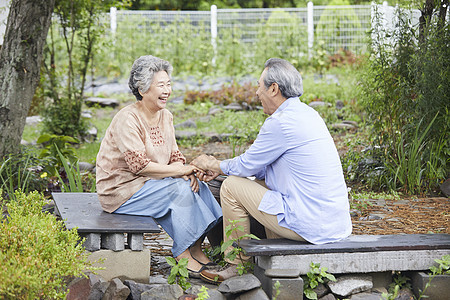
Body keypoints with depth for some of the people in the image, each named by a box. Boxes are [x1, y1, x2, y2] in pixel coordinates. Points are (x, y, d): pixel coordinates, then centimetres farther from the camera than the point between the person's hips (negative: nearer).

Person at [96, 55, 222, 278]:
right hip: (121, 188, -8)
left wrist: (187, 173, -15)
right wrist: (181, 171, -23)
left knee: (196, 186, -13)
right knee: (178, 189, -25)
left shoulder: (166, 117, 7)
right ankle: (183, 257, -18)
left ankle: (196, 251, -12)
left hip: (150, 183, 8)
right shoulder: (128, 119, -20)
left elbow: (175, 157, 8)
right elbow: (139, 165, -26)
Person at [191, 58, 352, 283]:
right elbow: (259, 166, 22)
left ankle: (237, 266, 14)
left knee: (232, 186, 2)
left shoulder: (280, 123, -16)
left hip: (310, 226, -9)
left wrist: (214, 165, 16)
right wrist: (220, 168, 22)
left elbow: (247, 166, -3)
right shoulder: (307, 114, 13)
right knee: (258, 182, 28)